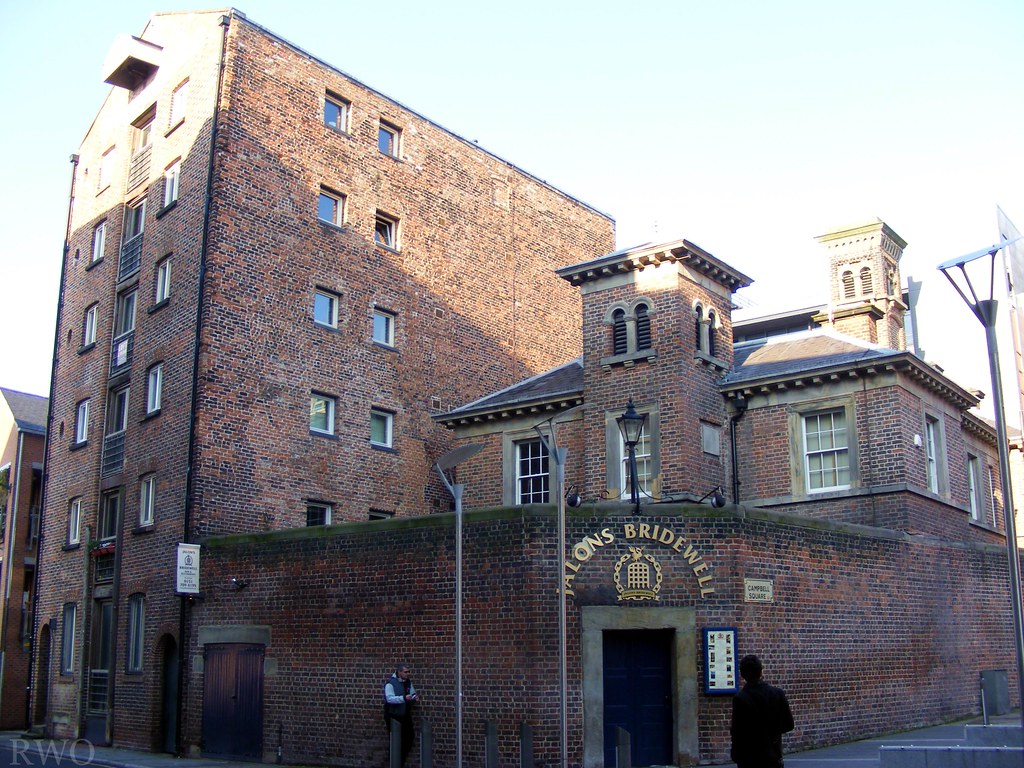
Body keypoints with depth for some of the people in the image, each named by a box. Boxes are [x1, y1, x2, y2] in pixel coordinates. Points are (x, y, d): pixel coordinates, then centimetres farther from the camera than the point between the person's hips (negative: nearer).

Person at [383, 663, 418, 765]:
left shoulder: (408, 682, 7)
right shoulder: (390, 683, -15)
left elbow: (412, 693, 17)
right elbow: (390, 698, -26)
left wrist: (414, 697, -7)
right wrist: (403, 698, -37)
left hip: (406, 715, 7)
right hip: (394, 716, -7)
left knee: (409, 738, 10)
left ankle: (401, 762, 25)